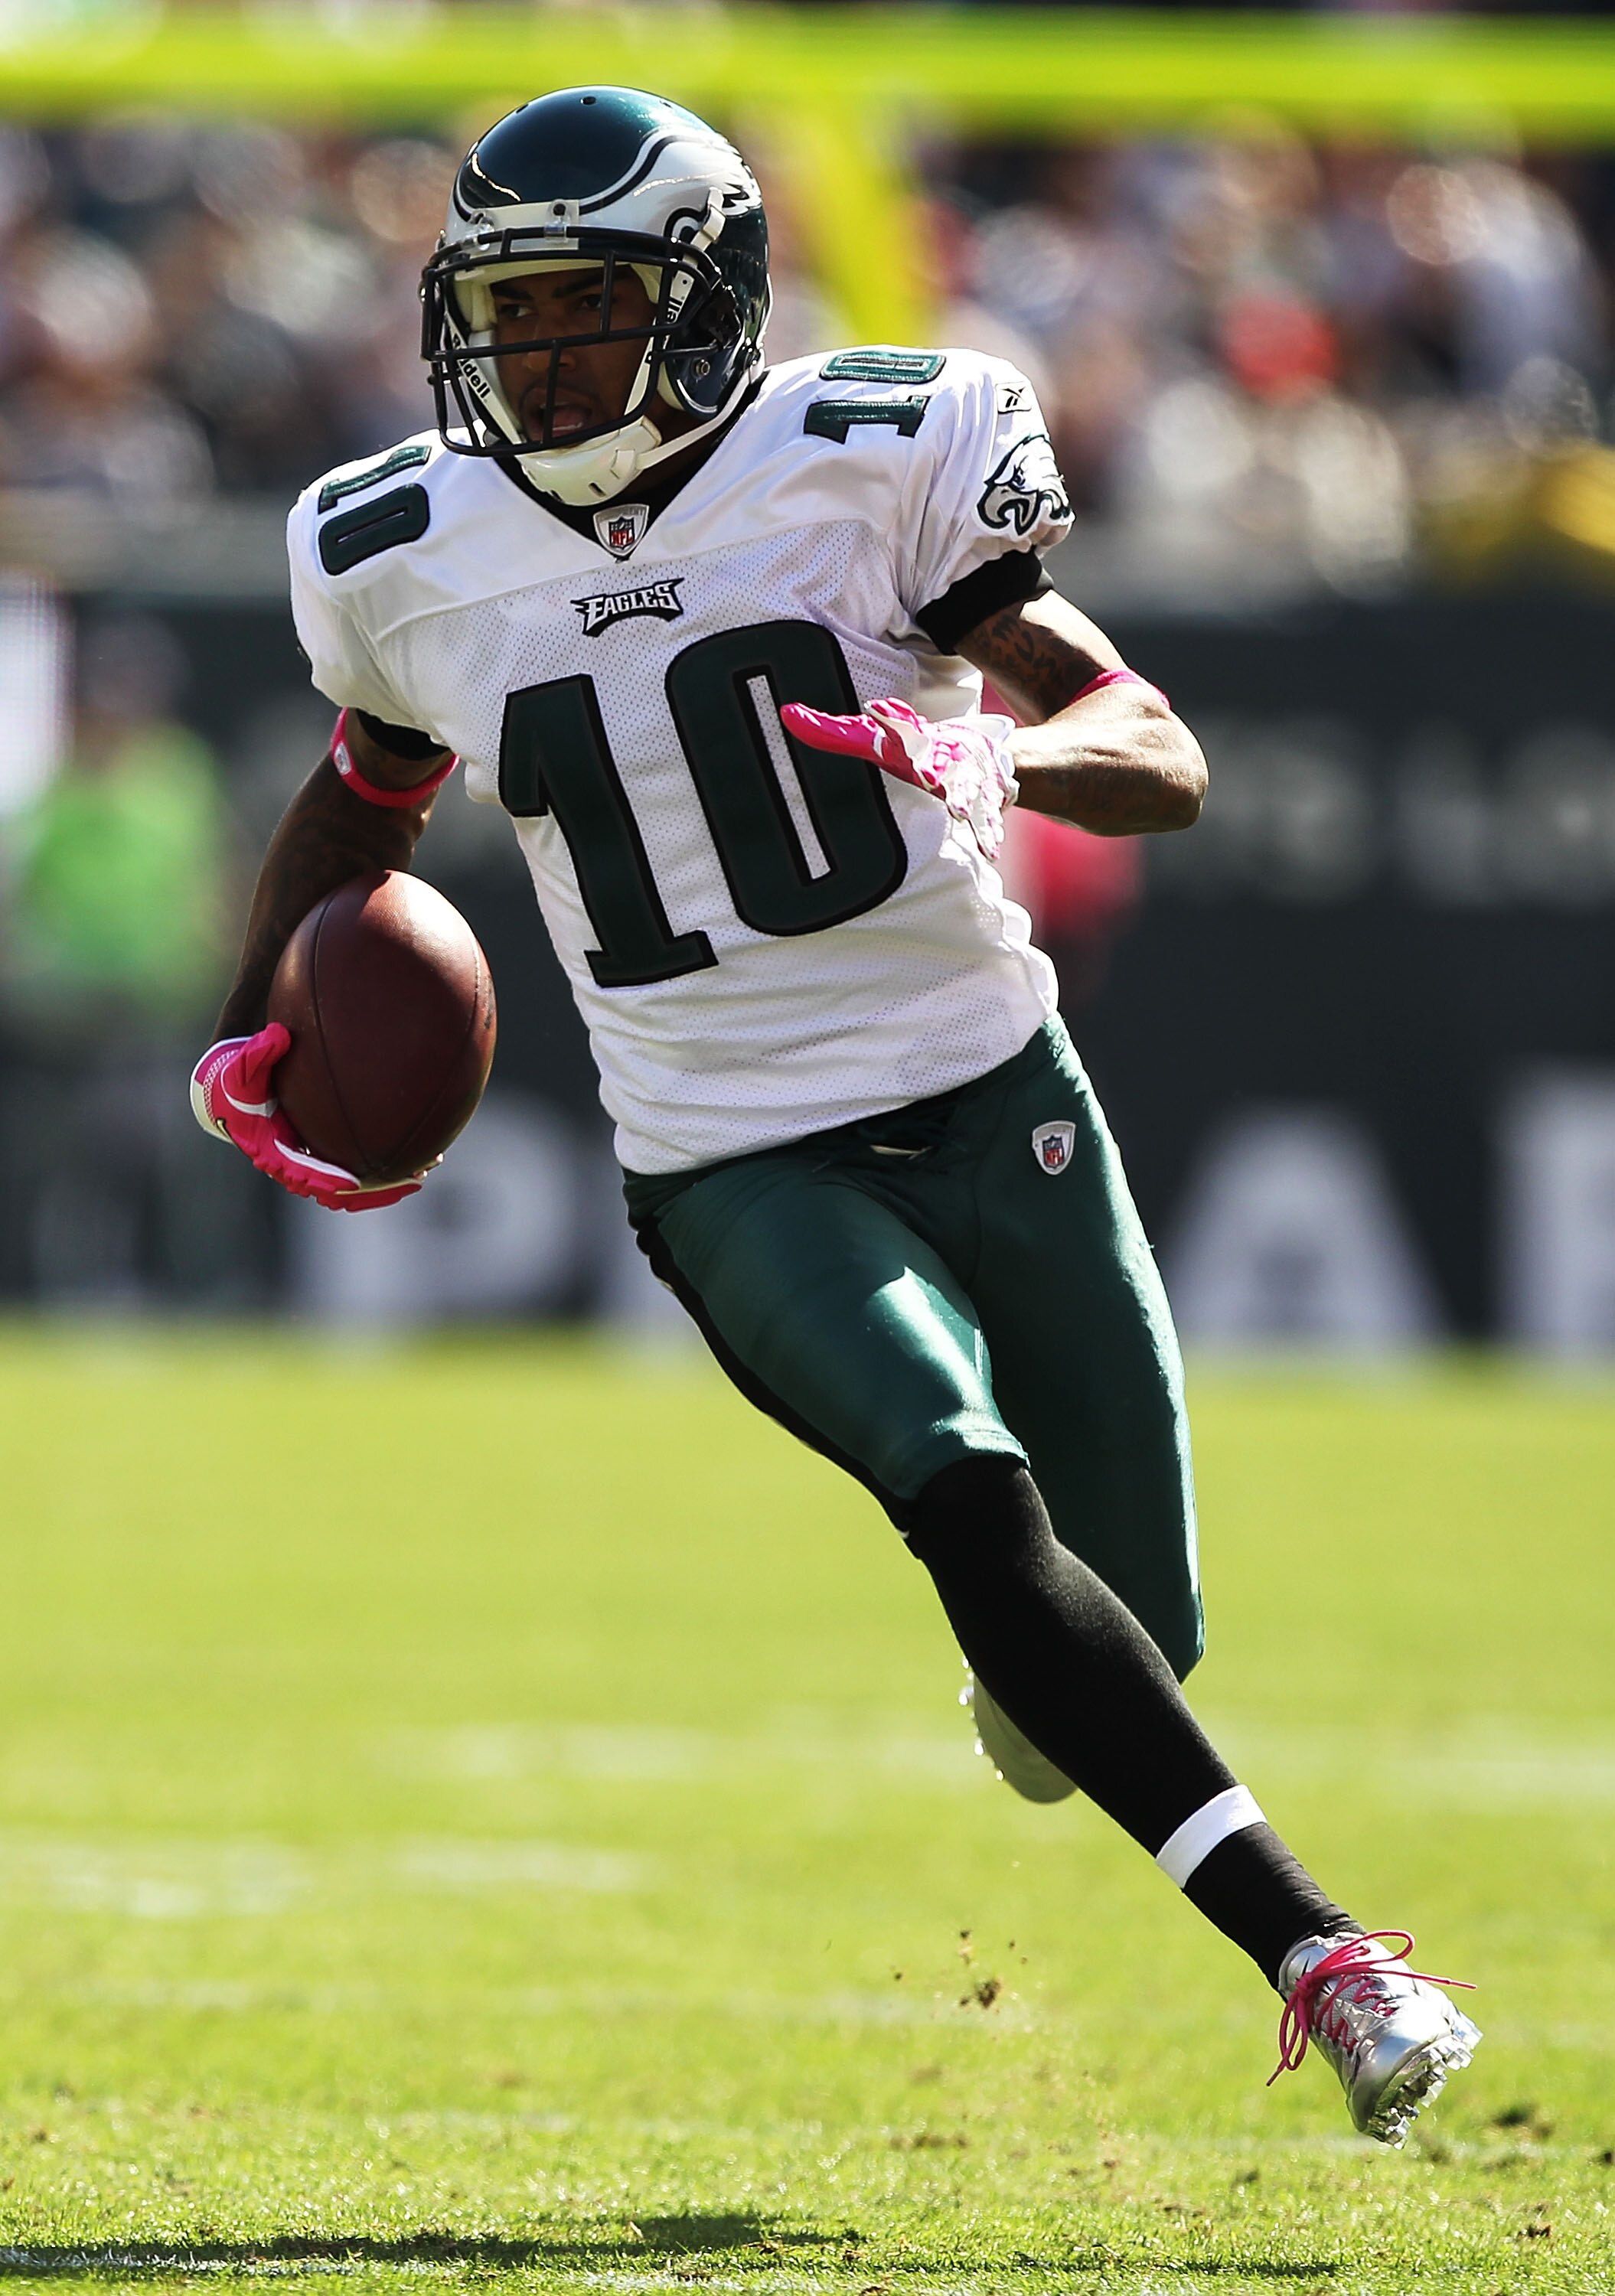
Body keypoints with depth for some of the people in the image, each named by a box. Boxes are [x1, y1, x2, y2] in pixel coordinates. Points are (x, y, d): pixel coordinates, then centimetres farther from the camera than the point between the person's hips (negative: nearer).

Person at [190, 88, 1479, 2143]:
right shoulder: (419, 564, 1)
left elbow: (1164, 762, -11)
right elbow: (367, 796, 23)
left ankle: (1029, 1688, 45)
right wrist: (252, 1034, 9)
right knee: (965, 1489, -28)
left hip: (995, 1105, 0)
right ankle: (1317, 1955, -30)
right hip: (741, 1177, 0)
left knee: (1134, 1638, 4)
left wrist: (988, 755, -32)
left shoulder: (868, 467, -8)